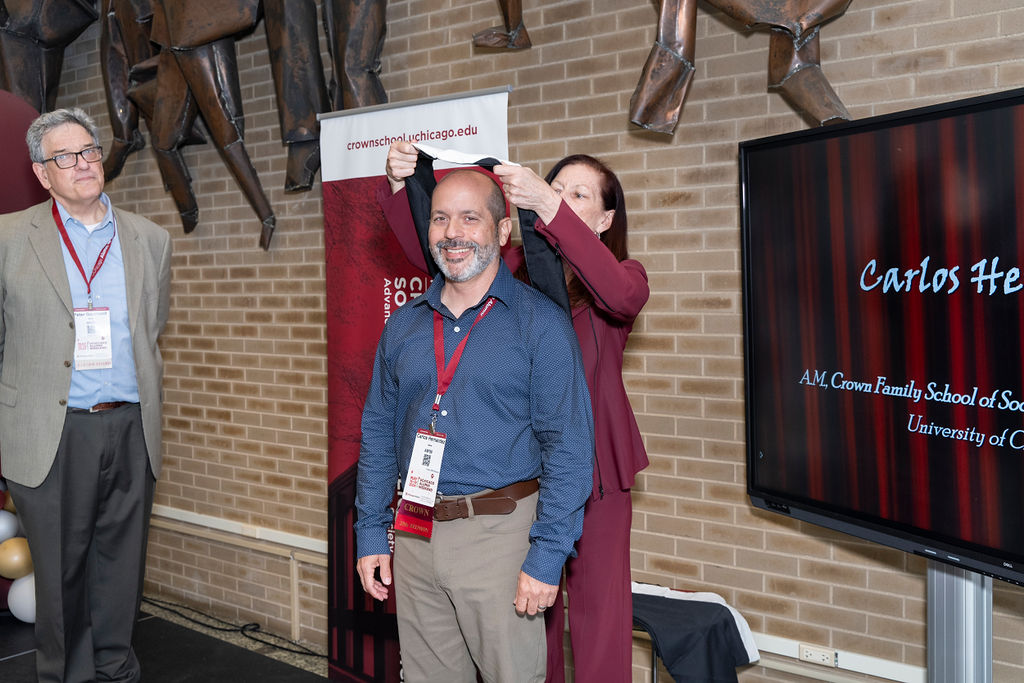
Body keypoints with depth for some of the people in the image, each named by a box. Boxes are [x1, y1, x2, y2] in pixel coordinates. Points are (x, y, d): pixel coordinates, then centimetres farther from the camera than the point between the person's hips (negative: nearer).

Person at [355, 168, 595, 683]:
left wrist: (547, 557, -15)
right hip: (415, 537, 5)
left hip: (498, 534, -4)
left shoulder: (539, 322, -7)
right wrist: (371, 533, 10)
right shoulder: (404, 325, 9)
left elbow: (569, 447, -11)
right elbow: (378, 433, 14)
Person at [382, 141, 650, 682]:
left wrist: (549, 207, -33)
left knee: (598, 612, 2)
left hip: (593, 469, -2)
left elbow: (623, 297, -24)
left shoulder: (622, 274, 1)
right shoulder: (516, 269, 8)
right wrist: (398, 186, -15)